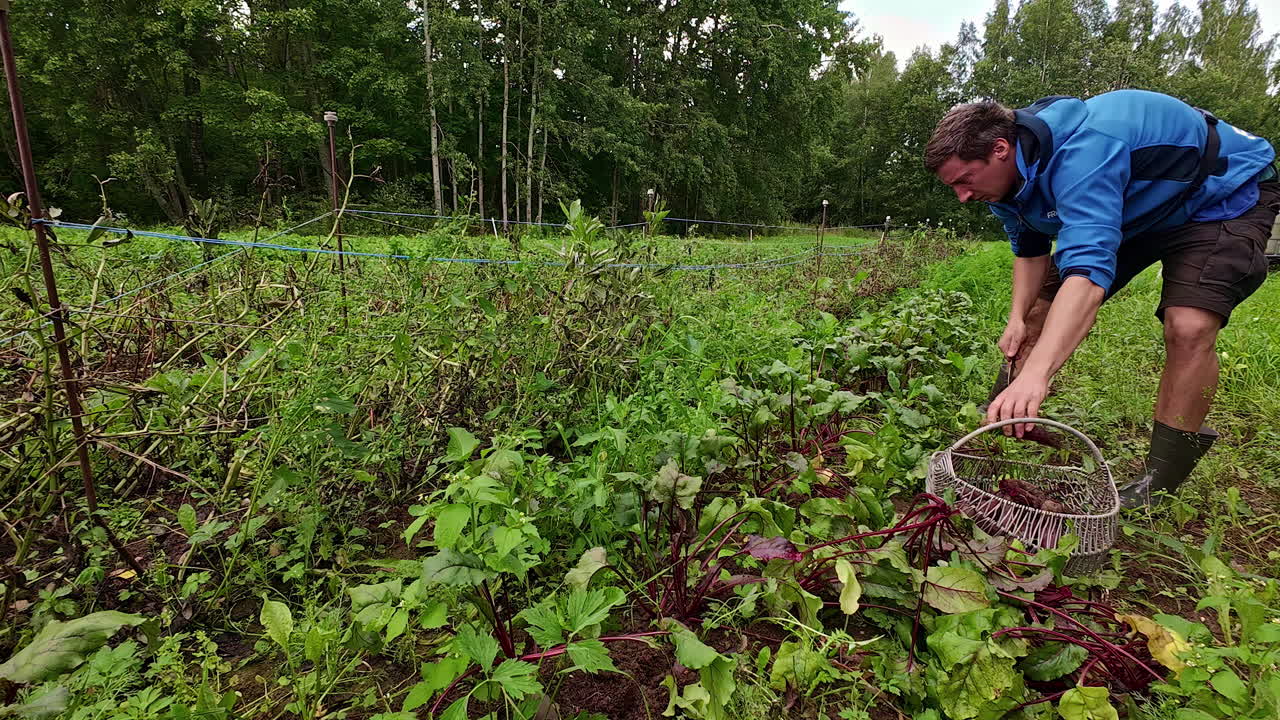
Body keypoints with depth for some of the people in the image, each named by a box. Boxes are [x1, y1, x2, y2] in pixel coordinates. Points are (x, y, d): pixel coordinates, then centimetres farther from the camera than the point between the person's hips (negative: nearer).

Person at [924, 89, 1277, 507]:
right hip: (1136, 207, 8)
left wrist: (1035, 374, -63)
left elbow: (1088, 269, -53)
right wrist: (1018, 318, -14)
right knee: (1040, 305, 0)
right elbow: (1029, 250, 2)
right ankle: (1006, 426, 10)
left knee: (1188, 327, -28)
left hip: (1225, 195, -8)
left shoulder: (1082, 151, -41)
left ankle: (1158, 484, -14)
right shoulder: (1007, 173, -13)